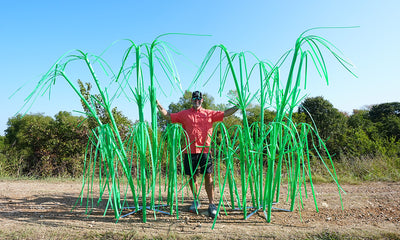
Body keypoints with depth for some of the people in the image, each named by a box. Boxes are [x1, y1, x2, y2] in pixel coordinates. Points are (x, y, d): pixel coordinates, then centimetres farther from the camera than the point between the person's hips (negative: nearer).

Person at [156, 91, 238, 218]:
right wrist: (159, 106, 2)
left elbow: (225, 113, 7)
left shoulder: (209, 113, 10)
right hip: (190, 150, 1)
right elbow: (168, 116, 12)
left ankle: (211, 204, 8)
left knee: (208, 176, -2)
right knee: (192, 176, 11)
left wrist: (238, 106, 0)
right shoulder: (184, 114, 11)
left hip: (205, 150, -1)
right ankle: (196, 201, 29)